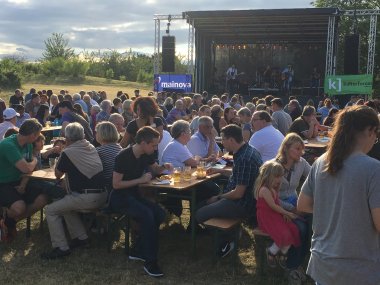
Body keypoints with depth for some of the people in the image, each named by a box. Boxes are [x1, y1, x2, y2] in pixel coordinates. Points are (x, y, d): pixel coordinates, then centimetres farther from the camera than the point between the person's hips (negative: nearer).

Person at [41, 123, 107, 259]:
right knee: (66, 204, 29)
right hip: (102, 195, 8)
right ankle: (81, 238, 26)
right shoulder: (91, 147, 13)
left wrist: (62, 153, 18)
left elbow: (58, 175, 8)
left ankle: (61, 248, 5)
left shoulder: (68, 152, -7)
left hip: (87, 199, -8)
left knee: (51, 210, 5)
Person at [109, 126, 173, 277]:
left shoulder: (145, 155, 1)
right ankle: (150, 261, -21)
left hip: (133, 194, 8)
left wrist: (164, 166, -3)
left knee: (159, 213, -16)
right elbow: (116, 184, -21)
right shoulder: (123, 156, -21)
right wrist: (140, 180, -21)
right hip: (119, 197, -7)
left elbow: (155, 170, 19)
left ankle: (137, 251, -3)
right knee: (147, 214, -31)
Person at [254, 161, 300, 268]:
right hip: (266, 217, -9)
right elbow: (273, 206, -19)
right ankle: (271, 252, 2)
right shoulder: (264, 190, -20)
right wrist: (287, 213, -11)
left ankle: (283, 254, 7)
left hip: (276, 215, 9)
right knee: (284, 235, -24)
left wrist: (284, 213, -1)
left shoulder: (273, 189, 12)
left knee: (293, 231, -11)